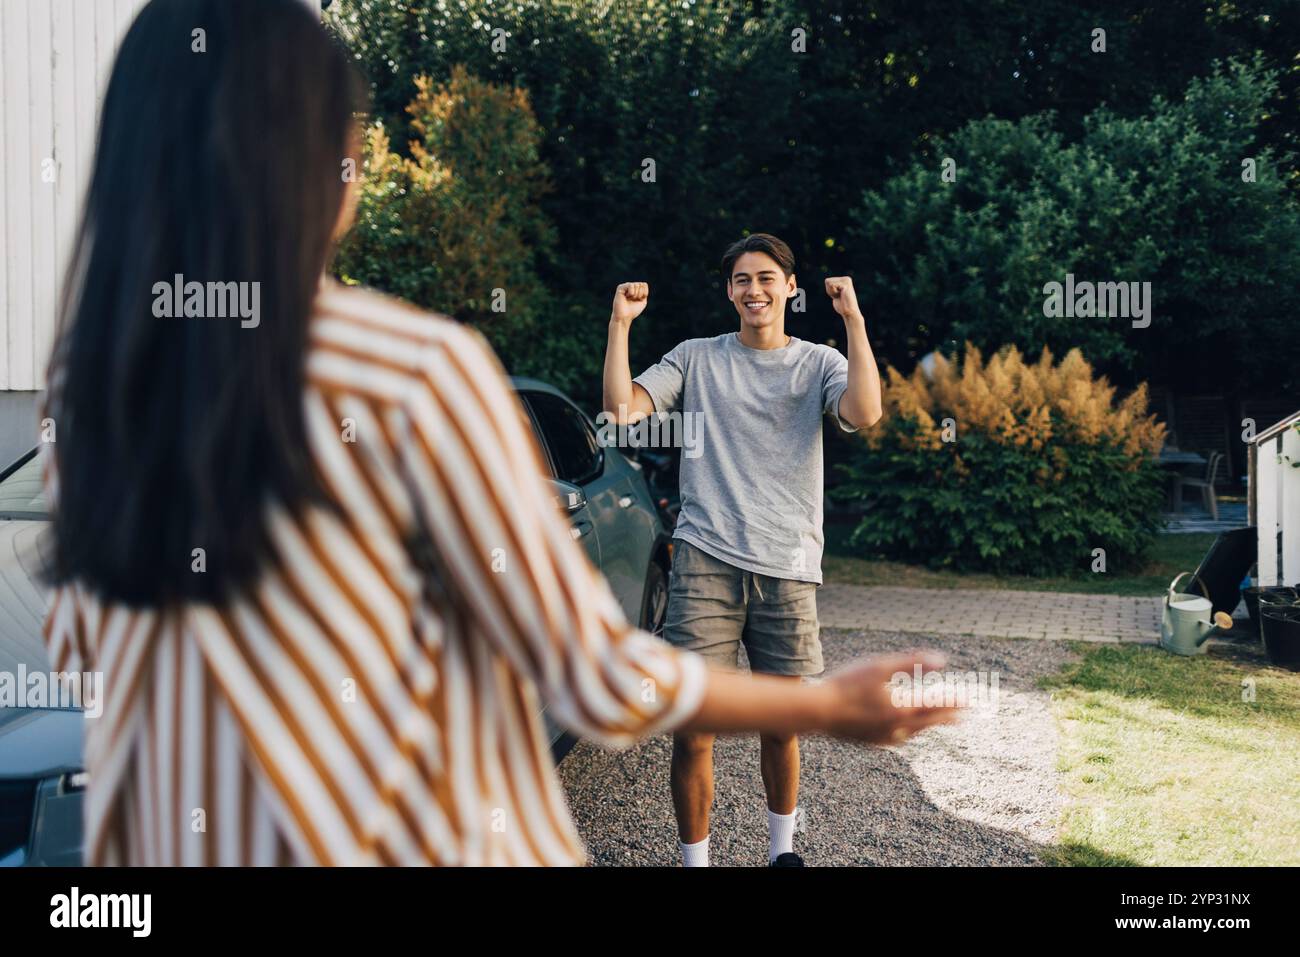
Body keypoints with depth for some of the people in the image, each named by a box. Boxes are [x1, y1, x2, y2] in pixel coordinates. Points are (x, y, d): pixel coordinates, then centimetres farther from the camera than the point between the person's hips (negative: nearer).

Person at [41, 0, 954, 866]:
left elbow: (78, 651, 7)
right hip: (398, 839, -4)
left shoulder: (89, 373, -6)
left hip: (178, 836, 4)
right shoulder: (418, 369, -22)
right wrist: (833, 704, -4)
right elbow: (597, 680, -18)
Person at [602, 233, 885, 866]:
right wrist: (620, 323, -5)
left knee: (780, 726, 12)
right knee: (693, 730, -2)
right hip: (705, 560, 0)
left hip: (788, 569, 1)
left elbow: (864, 414, -13)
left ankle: (782, 849, 34)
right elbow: (621, 409, -2)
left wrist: (854, 320, -12)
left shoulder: (818, 363, 8)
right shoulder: (696, 359, 10)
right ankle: (695, 860, 14)